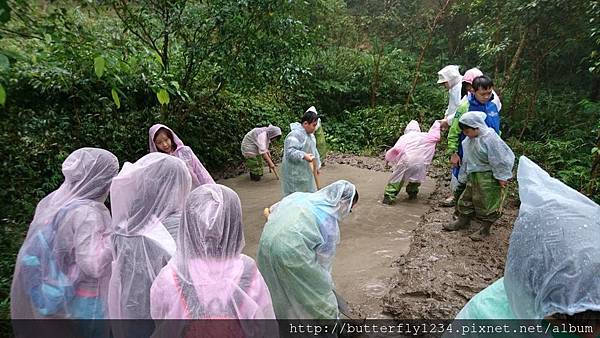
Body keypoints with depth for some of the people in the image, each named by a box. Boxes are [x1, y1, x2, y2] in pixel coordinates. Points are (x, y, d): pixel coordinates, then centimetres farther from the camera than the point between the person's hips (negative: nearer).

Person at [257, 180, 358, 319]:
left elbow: (274, 209, 18)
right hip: (292, 251, -7)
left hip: (267, 241, 7)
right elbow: (325, 257, 4)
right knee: (320, 291, 15)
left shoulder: (304, 196, 13)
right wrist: (326, 283, 20)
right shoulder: (329, 221, -3)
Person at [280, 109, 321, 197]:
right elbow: (290, 152, -29)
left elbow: (314, 151, 24)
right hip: (294, 173, -10)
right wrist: (304, 156, -37)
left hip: (305, 172, 10)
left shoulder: (309, 135, 13)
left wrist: (317, 165, 25)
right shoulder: (295, 135, -20)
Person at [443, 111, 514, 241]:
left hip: (489, 176, -8)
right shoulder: (468, 140, 4)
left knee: (486, 202, 3)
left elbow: (499, 159, -19)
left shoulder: (489, 137, -21)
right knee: (466, 198, 15)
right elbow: (466, 160, 14)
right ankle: (463, 221, 32)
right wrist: (464, 177, 16)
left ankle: (485, 229, 18)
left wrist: (501, 177, -16)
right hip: (474, 175, 8)